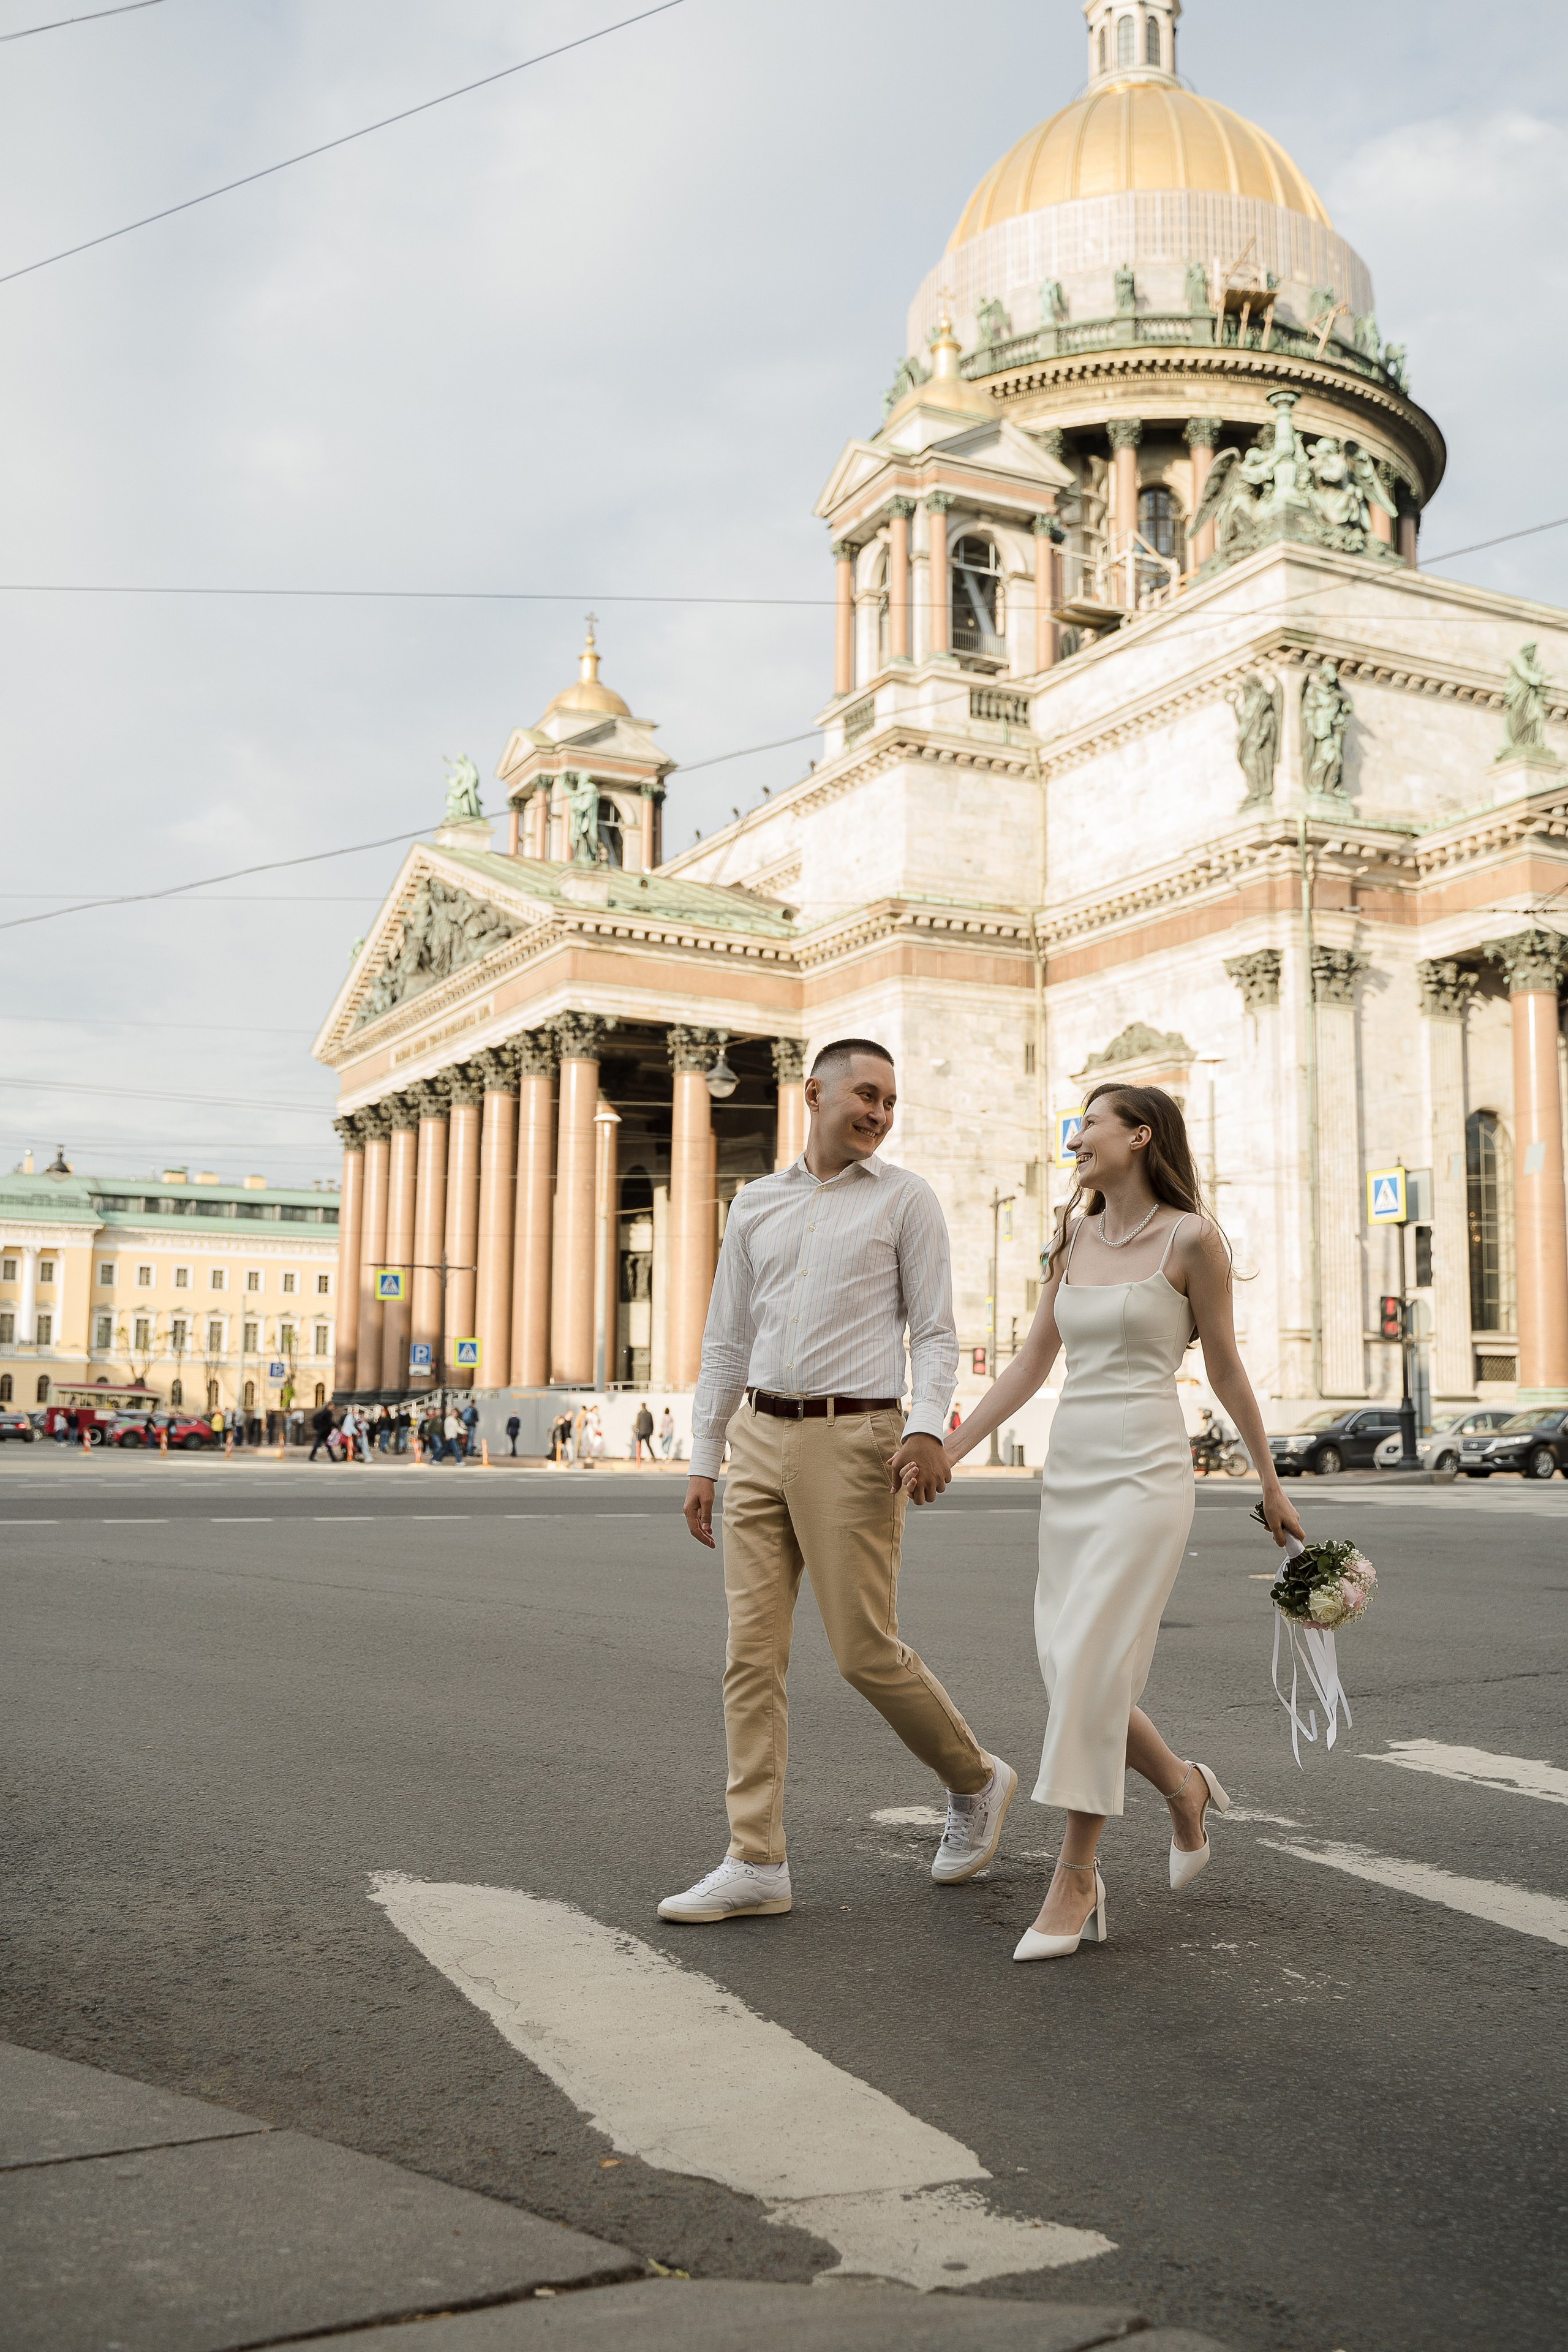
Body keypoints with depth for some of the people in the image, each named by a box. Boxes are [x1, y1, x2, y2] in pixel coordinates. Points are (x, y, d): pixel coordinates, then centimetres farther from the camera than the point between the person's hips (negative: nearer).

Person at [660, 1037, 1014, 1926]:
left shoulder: (906, 1199, 2)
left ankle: (977, 1781, 24)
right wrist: (704, 1460, 12)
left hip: (852, 1437, -4)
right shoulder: (756, 1205, 14)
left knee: (866, 1650, -2)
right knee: (752, 1653, 1)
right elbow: (726, 1341, 16)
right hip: (760, 1437, 5)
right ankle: (757, 1865, 6)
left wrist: (928, 1427, -19)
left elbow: (936, 1330, -2)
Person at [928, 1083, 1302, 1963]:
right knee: (1074, 1673, 5)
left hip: (1147, 1469, -6)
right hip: (1070, 1469, 7)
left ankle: (1076, 1877, 0)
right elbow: (1032, 1364, 13)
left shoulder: (1192, 1237, -5)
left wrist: (1272, 1486, 7)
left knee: (1090, 1668, -13)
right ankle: (1185, 1787, 31)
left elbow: (1225, 1368, 1)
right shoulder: (1075, 1238, 12)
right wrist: (945, 1452, 7)